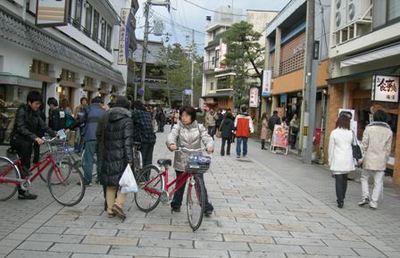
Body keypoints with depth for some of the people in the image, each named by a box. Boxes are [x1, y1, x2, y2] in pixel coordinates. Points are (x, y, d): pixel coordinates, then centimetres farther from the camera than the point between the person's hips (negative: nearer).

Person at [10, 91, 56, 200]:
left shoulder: (35, 112, 5)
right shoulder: (22, 110, -17)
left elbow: (43, 125, 2)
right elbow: (21, 128, -28)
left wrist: (54, 134, -13)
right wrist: (35, 138, -39)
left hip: (27, 141, 6)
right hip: (17, 139, -6)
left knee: (26, 166, 6)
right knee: (26, 144, -35)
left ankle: (22, 192, 14)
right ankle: (24, 169, -23)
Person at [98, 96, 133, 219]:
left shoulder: (106, 117, 10)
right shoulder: (127, 120, -9)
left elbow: (100, 135, 16)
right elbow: (128, 140, -15)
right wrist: (129, 159, -16)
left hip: (107, 156, 6)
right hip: (121, 156, -5)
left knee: (110, 184, 13)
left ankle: (110, 208, 16)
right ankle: (119, 203, -11)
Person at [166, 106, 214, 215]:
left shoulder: (199, 127, 1)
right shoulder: (178, 127, -2)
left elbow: (206, 137, -10)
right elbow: (171, 136, -19)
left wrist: (210, 145, -34)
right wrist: (171, 144, -43)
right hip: (181, 161, 0)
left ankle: (206, 207, 10)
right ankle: (176, 204, 30)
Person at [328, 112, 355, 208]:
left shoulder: (334, 133, -7)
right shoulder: (350, 133, 1)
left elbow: (331, 148, -4)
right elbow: (352, 145, 4)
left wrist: (330, 160, 4)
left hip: (337, 160, -3)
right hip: (348, 160, 3)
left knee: (339, 181, -1)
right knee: (344, 180, 15)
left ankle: (340, 201, -2)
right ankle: (342, 199, 24)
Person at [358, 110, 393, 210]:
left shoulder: (369, 128, -4)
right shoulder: (389, 131, 2)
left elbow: (364, 145, -7)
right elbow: (388, 148, 4)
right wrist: (385, 160, 13)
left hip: (369, 160, -1)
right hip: (381, 161, 2)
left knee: (364, 177, 15)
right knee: (378, 182, 7)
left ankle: (366, 197, 1)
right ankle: (374, 202, 5)